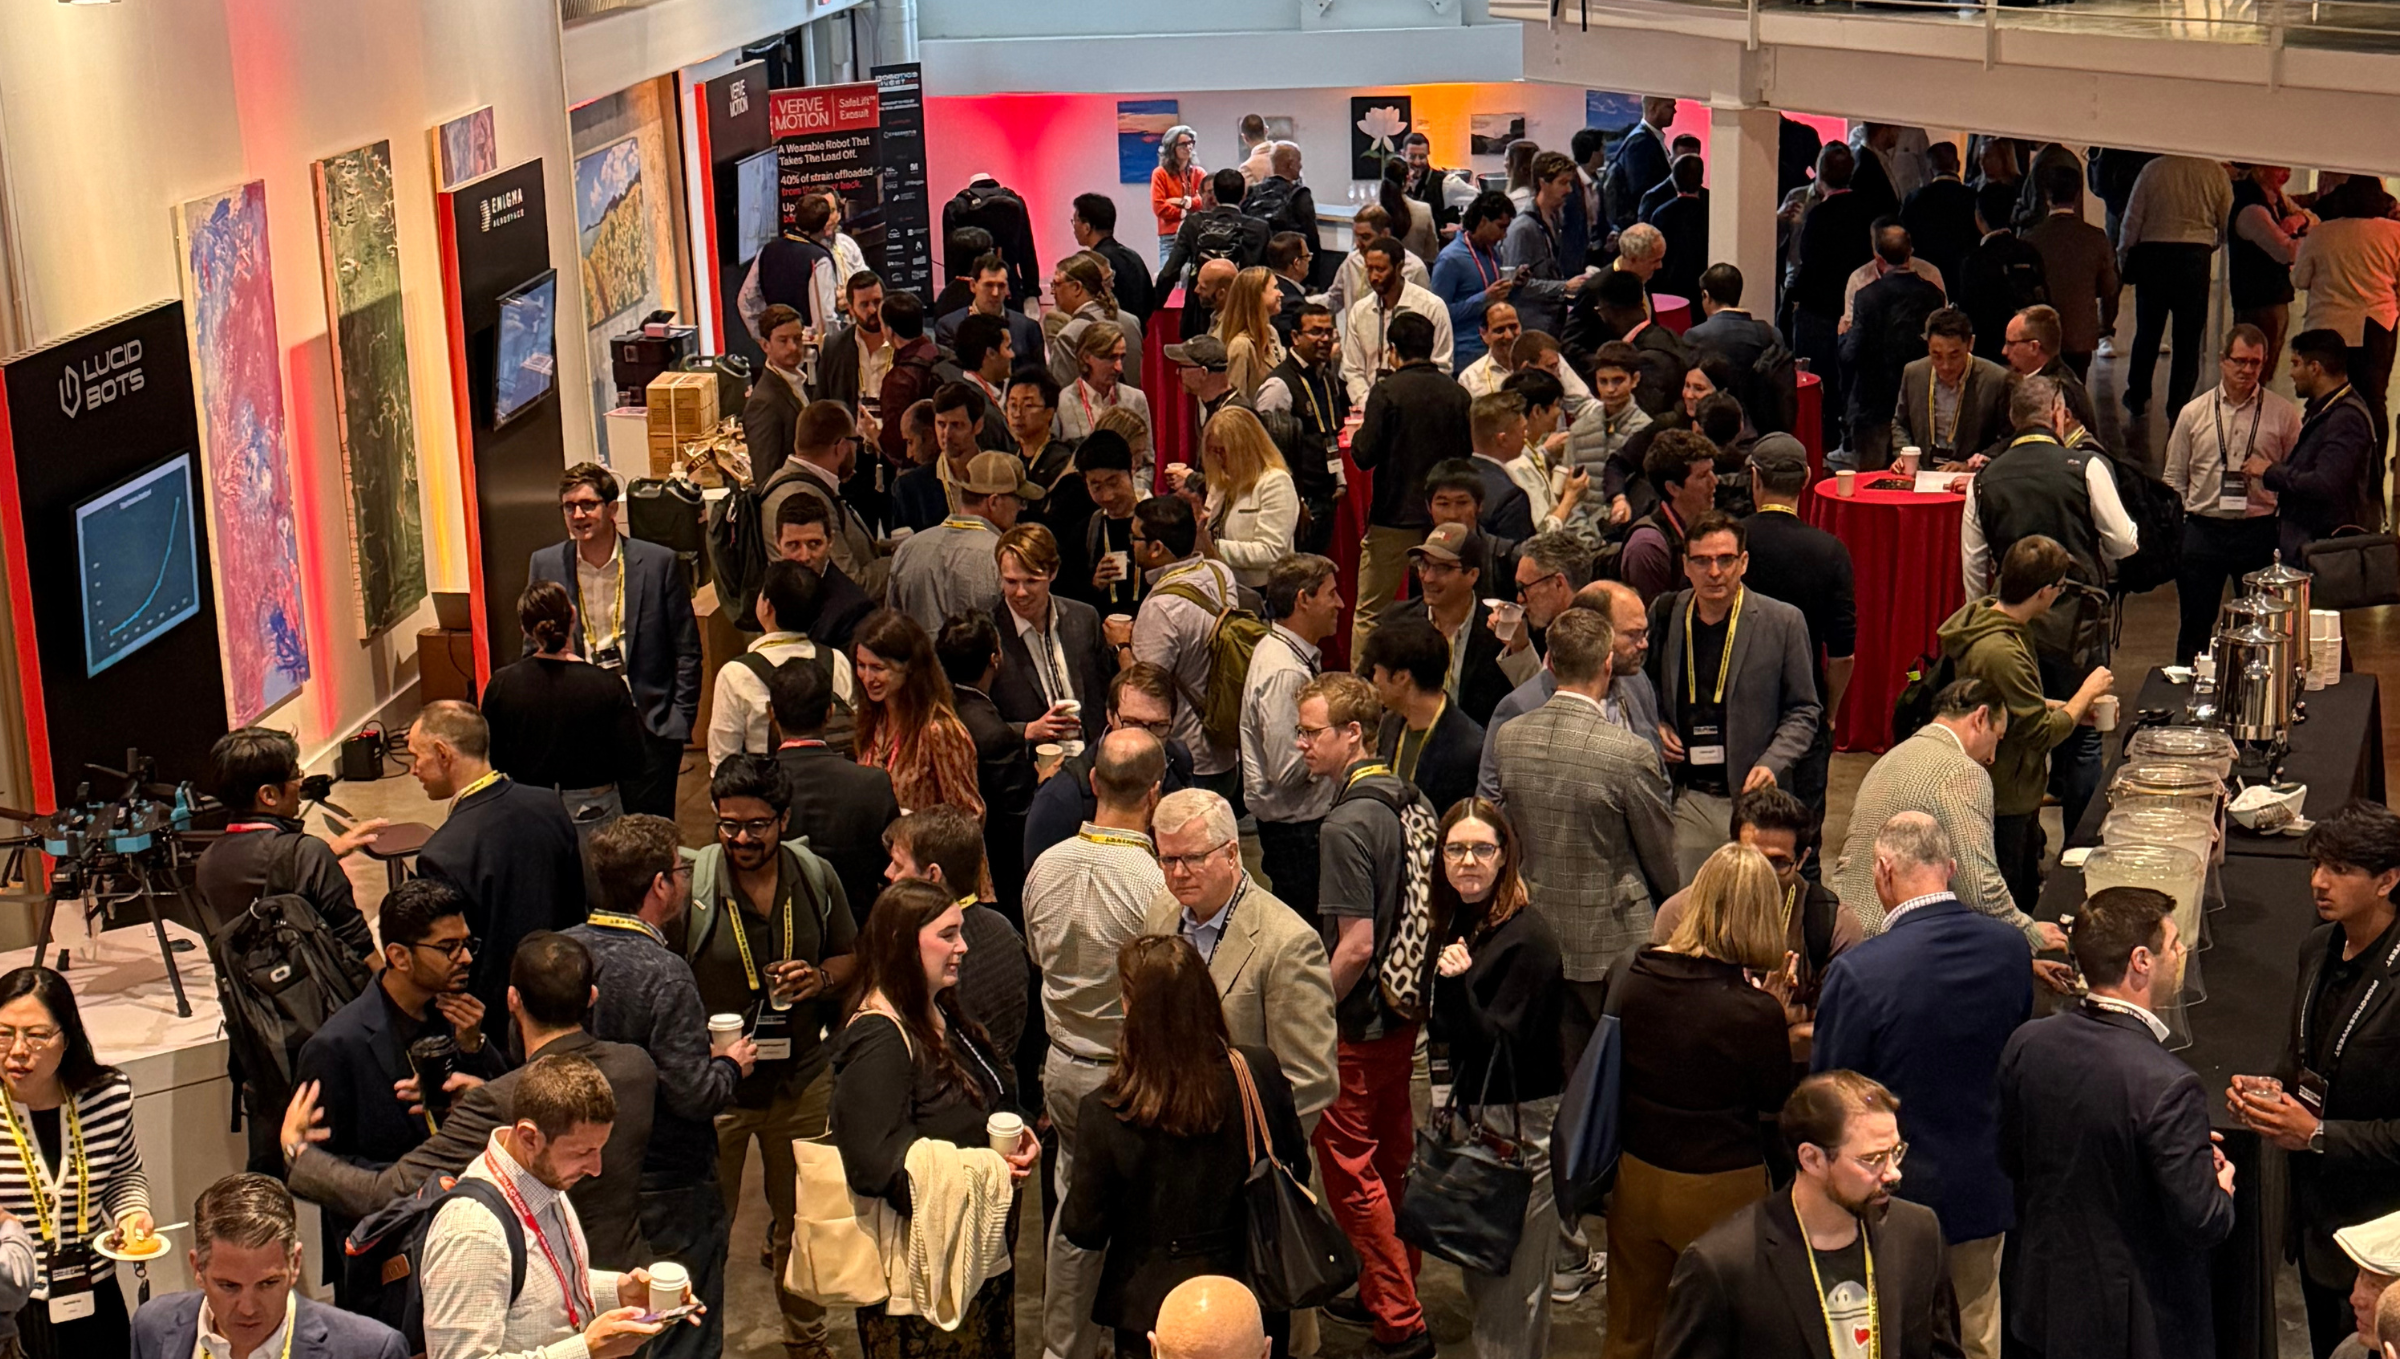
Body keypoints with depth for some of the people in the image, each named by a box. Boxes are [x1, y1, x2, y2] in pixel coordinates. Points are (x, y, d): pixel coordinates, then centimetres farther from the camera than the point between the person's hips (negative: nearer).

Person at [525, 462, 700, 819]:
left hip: (647, 726, -2)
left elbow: (687, 651, 2)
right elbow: (534, 652, 10)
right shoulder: (545, 565, 4)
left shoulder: (658, 562, -3)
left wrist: (679, 722, -4)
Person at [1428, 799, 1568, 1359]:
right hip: (1475, 1112, 9)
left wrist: (1456, 984, -30)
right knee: (1481, 1276, 17)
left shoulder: (1527, 939, -18)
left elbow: (1502, 1044, -20)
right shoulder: (1459, 924, 7)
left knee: (1510, 1278, -1)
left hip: (1521, 1123, -9)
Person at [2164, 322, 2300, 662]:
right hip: (2202, 529, 1)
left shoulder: (2283, 413, 1)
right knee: (2195, 624, 9)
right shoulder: (2193, 414, 5)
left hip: (2259, 529, -1)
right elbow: (2175, 478, 8)